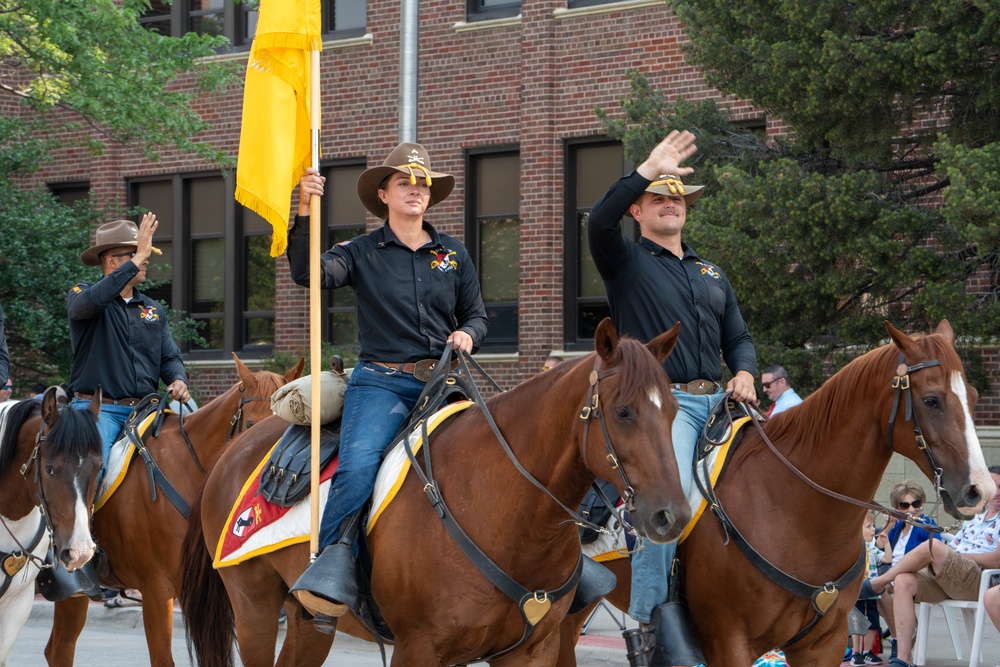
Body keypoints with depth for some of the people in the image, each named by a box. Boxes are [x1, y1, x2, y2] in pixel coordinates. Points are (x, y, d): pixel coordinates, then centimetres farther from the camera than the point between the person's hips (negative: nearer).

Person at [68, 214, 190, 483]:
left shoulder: (153, 309, 20)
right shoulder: (80, 297, 3)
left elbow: (170, 357, 18)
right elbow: (91, 301, -22)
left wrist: (178, 381, -7)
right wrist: (138, 258, -23)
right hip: (97, 408, -5)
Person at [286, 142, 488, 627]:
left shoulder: (454, 255, 17)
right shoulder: (363, 253, 9)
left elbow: (477, 316, 23)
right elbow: (309, 273, -9)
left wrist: (467, 335, -1)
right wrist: (304, 212, -19)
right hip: (381, 382, -3)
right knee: (358, 464, -28)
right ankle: (334, 571, -27)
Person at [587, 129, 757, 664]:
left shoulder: (711, 274, 26)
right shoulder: (627, 263, 8)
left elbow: (737, 337, 26)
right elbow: (599, 221, -14)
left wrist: (744, 371, 4)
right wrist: (648, 169, -14)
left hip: (717, 401, 6)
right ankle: (645, 615, -21)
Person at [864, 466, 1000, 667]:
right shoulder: (974, 519, 27)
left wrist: (960, 555, -8)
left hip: (978, 580, -7)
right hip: (945, 578, 7)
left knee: (932, 545, -30)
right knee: (903, 581, -22)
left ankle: (876, 583, -11)